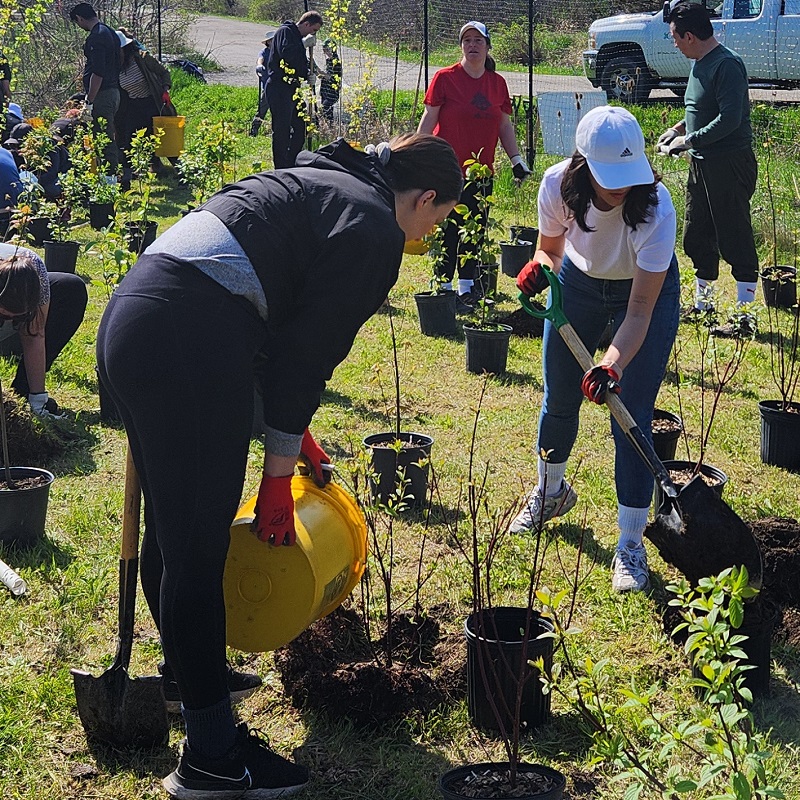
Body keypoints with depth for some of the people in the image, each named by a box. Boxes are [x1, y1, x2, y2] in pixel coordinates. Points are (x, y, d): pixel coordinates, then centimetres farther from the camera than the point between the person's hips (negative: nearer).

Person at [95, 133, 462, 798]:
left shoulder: (323, 184, 25)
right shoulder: (375, 230, -3)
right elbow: (308, 351, -6)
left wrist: (294, 429, 32)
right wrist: (278, 476, 0)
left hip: (131, 313, 10)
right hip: (190, 339, -10)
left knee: (171, 534, 20)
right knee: (197, 548, -3)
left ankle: (193, 676, 36)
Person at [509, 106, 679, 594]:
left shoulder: (655, 208, -38)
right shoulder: (558, 186, -29)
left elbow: (639, 312, -34)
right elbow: (551, 246, -7)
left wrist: (612, 366, -48)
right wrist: (540, 267, -30)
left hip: (647, 288, -3)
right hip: (580, 281, 4)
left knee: (632, 416, -12)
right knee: (559, 398, 14)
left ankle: (631, 544, -2)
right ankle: (551, 490, 43)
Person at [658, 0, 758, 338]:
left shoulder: (727, 65, -19)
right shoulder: (699, 64, 12)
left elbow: (729, 118, -25)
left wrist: (688, 140, -19)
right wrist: (679, 127, 11)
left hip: (729, 164, -10)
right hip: (701, 163, 10)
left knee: (735, 240, -5)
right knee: (697, 237, 16)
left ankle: (745, 315, 1)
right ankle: (702, 304, 30)